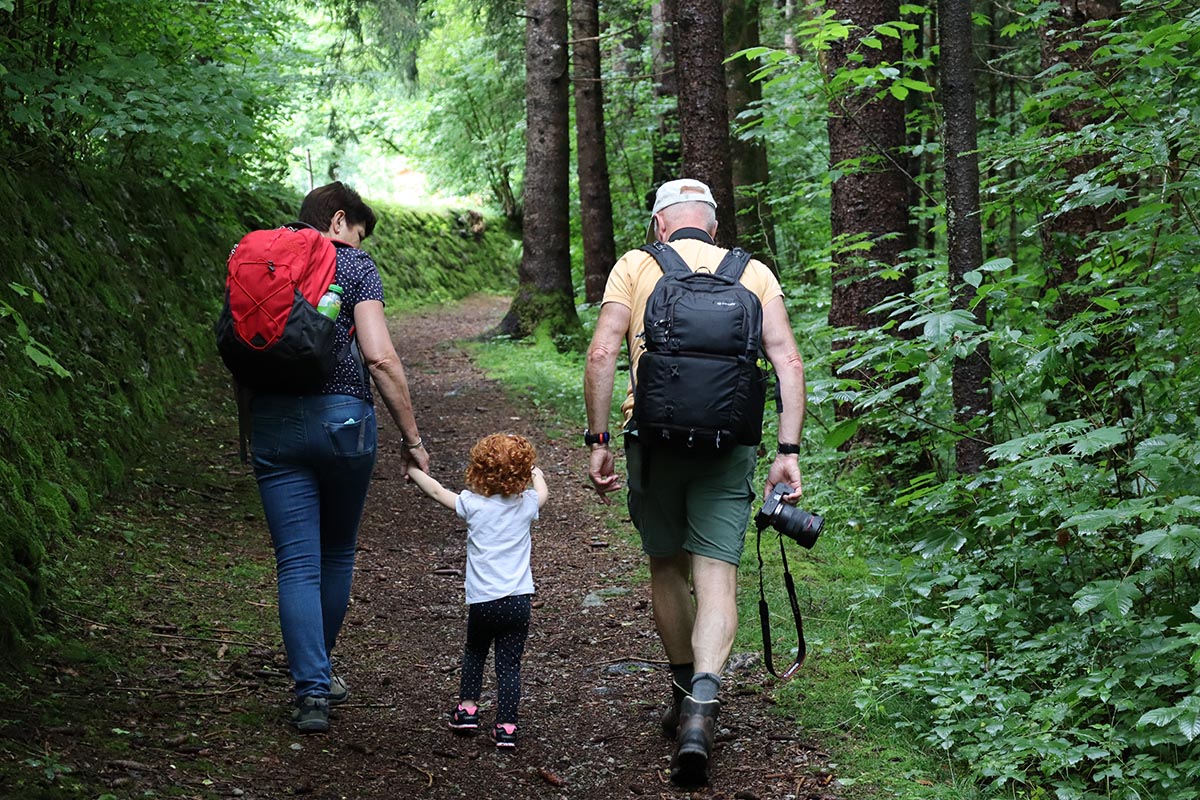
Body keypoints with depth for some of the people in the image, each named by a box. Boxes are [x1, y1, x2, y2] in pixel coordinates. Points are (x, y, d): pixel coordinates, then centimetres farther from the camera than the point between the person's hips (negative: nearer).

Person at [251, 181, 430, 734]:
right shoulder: (354, 266, 1)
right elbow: (380, 357, -10)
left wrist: (250, 430, 21)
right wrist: (412, 437, -5)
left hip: (273, 421, 2)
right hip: (342, 416, -2)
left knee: (297, 563, 1)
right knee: (337, 552, 17)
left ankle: (311, 690, -8)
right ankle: (319, 674, 30)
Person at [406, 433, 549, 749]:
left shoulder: (473, 504, -4)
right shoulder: (526, 505, 2)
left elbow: (438, 491, 11)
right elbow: (542, 491, 26)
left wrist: (413, 471, 28)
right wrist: (536, 474, 48)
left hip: (482, 601, 0)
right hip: (519, 600, 1)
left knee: (474, 652, 24)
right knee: (509, 664, 3)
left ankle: (467, 708, 24)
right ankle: (506, 726, -3)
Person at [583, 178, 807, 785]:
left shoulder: (635, 267, 7)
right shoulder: (753, 273, 11)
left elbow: (602, 353, -3)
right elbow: (788, 361, 2)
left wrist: (597, 441, 1)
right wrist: (788, 453, 1)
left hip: (654, 437, 0)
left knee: (666, 565, 18)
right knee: (716, 574, -3)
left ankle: (685, 695, 30)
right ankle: (702, 705, -23)